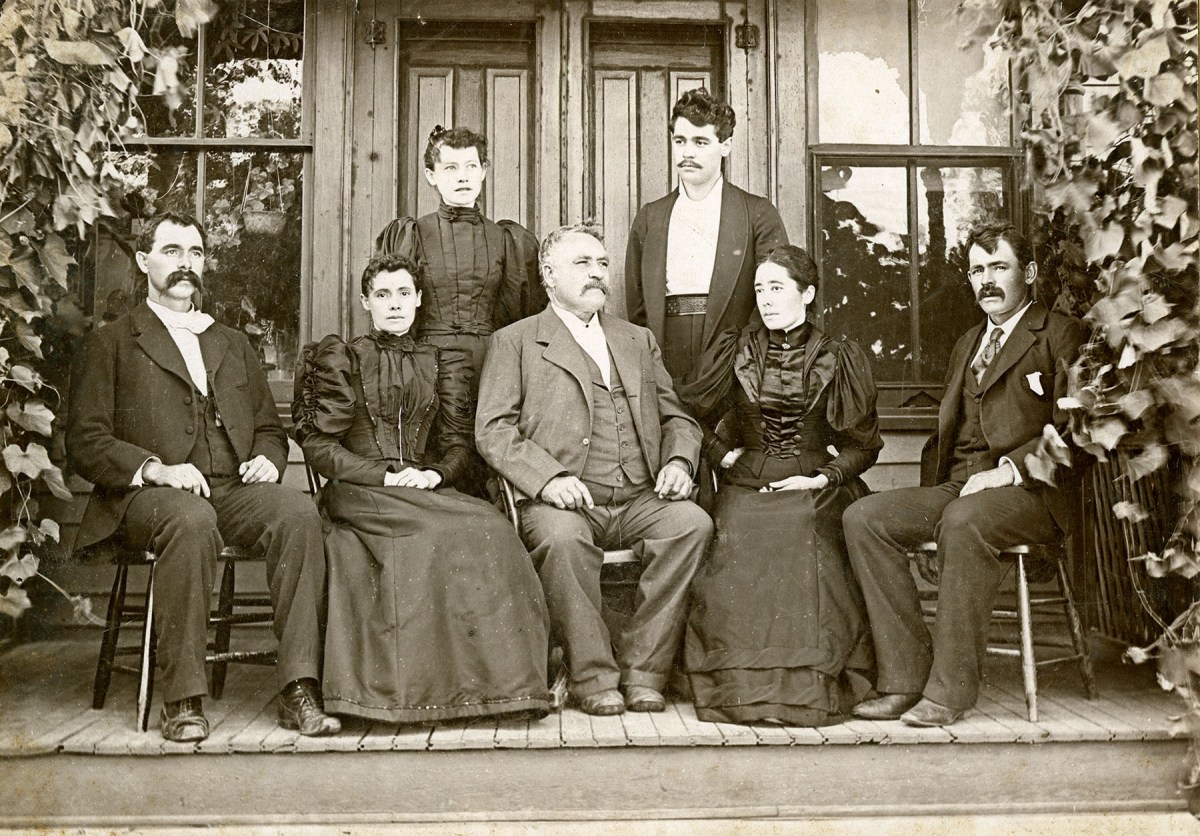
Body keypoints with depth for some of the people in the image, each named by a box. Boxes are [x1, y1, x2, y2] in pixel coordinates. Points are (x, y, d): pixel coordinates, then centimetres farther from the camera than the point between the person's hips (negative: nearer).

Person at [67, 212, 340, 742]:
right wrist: (156, 469, -15)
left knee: (297, 511, -29)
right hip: (147, 497, -3)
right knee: (191, 521, -39)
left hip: (235, 491, 4)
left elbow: (270, 429, 28)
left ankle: (299, 691, -31)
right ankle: (183, 699, -30)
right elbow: (85, 442, 3)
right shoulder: (111, 343, 14)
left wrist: (267, 459, 3)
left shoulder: (233, 345, 28)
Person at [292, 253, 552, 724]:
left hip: (425, 490, 3)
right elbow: (319, 446, 3)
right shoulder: (340, 358, 11)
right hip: (358, 493, -3)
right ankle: (410, 689, -30)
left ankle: (499, 681, -29)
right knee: (438, 532, -34)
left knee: (490, 527, -30)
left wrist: (435, 474, -8)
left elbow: (457, 445, 16)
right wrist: (385, 475, -10)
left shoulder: (443, 364, 21)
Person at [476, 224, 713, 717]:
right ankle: (593, 677, -17)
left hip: (638, 502, 4)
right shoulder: (514, 342, 11)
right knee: (563, 538, -36)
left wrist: (678, 461, 1)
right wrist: (547, 477, -17)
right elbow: (492, 430, 0)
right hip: (564, 501, -3)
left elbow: (676, 418, 24)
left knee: (693, 523, -26)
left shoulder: (639, 341, 25)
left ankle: (641, 668, -15)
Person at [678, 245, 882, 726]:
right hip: (746, 489, 1)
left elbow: (863, 444, 11)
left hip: (814, 491, -1)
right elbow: (692, 415, 20)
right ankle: (741, 688, -19)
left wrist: (824, 478, -5)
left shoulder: (838, 360, 9)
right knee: (739, 561, -29)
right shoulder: (735, 352, 12)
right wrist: (721, 454, 5)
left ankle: (809, 690, -19)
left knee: (806, 557, -31)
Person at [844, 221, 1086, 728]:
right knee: (863, 517, -18)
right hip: (956, 487, 7)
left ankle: (950, 690, -28)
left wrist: (1010, 469, -19)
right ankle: (905, 679, -18)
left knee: (963, 521, -38)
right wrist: (929, 493, 8)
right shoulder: (967, 345, 28)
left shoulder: (1062, 336, 5)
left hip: (1030, 492, -6)